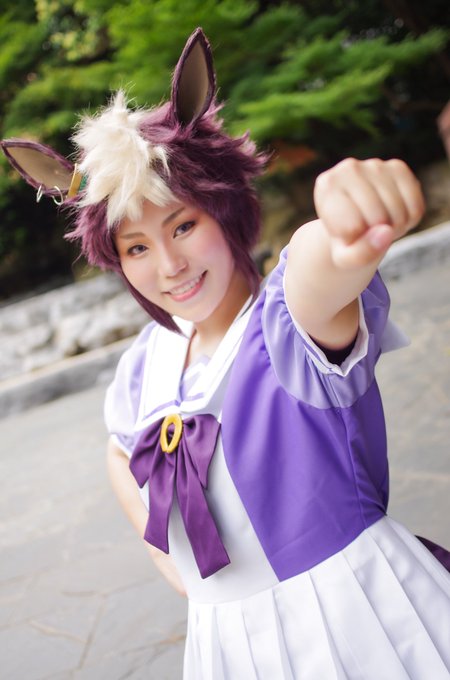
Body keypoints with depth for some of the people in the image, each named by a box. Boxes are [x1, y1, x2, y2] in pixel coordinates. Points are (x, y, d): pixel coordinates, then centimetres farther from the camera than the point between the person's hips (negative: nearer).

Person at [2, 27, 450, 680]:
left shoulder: (288, 322, -19)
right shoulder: (146, 362, 0)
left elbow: (314, 286, -44)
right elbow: (123, 455, 19)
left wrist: (342, 243, -66)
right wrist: (167, 556, 8)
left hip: (357, 618, -5)